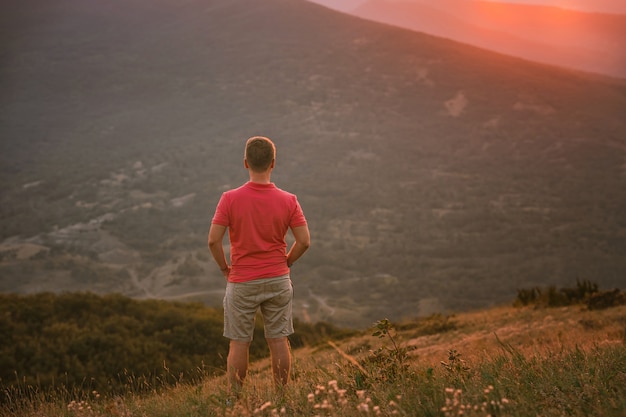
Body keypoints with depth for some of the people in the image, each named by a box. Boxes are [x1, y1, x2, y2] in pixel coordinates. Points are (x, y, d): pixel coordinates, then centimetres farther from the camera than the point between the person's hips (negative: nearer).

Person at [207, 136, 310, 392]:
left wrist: (225, 268, 4)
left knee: (239, 343, 8)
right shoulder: (288, 200, -7)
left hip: (241, 283, -1)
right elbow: (304, 241, -5)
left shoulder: (230, 199, -11)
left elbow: (213, 240, -12)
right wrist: (285, 263, 11)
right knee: (279, 340, 9)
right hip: (278, 280, 1)